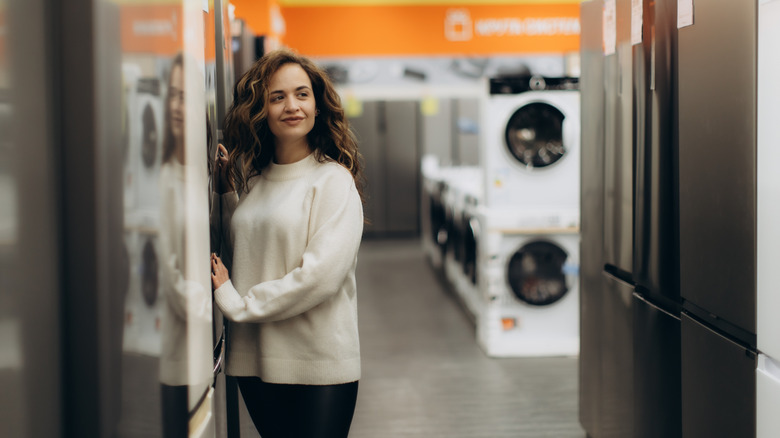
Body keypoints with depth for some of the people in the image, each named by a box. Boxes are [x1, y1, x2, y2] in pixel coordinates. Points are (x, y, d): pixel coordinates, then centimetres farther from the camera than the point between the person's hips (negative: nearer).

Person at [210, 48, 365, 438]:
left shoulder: (333, 180, -8)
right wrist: (228, 189, 7)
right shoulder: (250, 180, 11)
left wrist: (237, 304, -11)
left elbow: (322, 273, -18)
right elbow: (239, 253, 15)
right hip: (254, 359, 6)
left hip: (319, 365, -5)